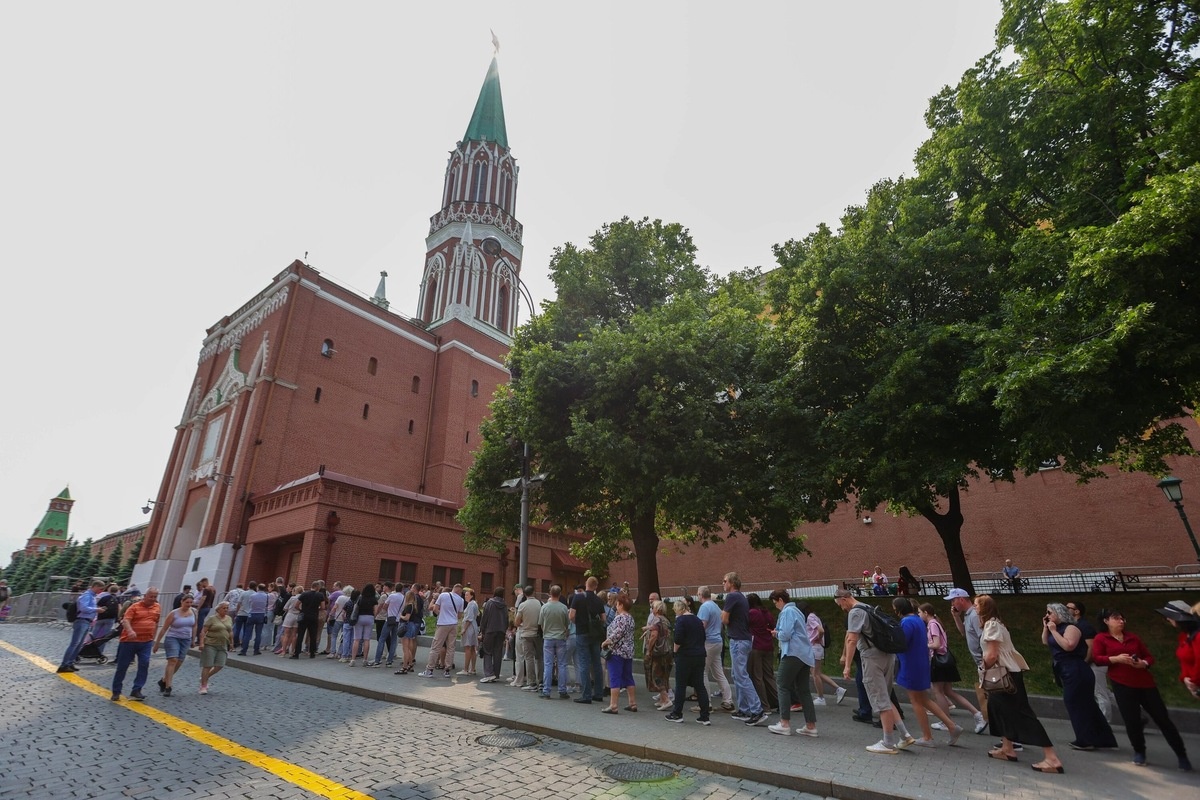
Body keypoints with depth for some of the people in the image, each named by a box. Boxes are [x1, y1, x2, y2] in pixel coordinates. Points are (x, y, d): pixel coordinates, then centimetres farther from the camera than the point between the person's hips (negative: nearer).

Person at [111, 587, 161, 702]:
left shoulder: (157, 607, 7)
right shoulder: (135, 607, -6)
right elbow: (125, 621, -19)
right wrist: (130, 631, -37)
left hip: (146, 642, 3)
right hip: (129, 641, -3)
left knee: (144, 665, -9)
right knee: (122, 666, 7)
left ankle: (136, 691, -3)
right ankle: (116, 692, 23)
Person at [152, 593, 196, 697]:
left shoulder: (194, 612, 1)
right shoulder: (174, 613, -10)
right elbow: (164, 629, -4)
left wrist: (193, 640, 13)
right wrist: (156, 643, -2)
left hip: (186, 640, 4)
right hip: (173, 638, -4)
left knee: (178, 664, 5)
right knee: (173, 660, -17)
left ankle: (163, 681, 29)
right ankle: (167, 687, -12)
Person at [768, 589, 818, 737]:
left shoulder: (787, 612, -10)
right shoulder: (796, 611, 20)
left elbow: (785, 634, -18)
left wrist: (776, 634, 2)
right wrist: (778, 633, 16)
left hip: (793, 653, -9)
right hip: (805, 654, 9)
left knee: (783, 685, -1)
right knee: (803, 690, 11)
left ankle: (785, 724, 0)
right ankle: (811, 726, 12)